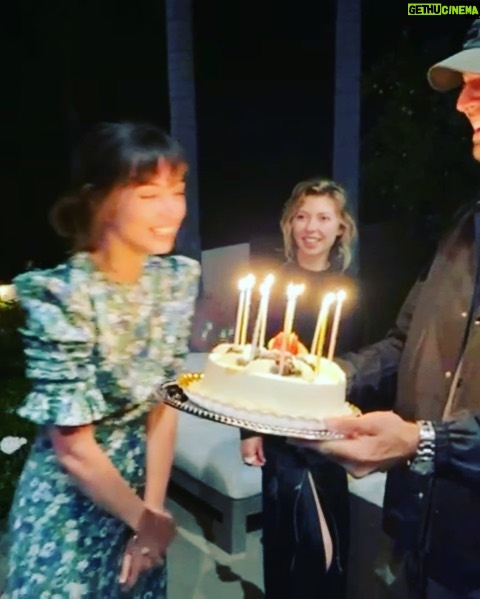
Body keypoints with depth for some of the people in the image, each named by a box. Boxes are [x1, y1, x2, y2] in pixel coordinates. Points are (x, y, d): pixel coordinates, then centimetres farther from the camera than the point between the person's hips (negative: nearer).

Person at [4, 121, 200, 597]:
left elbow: (163, 400, -2)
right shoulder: (60, 296, -26)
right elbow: (73, 448, -20)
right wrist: (145, 519, -9)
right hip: (69, 503, -5)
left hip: (139, 479, 5)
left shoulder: (178, 277, -9)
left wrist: (153, 508, -5)